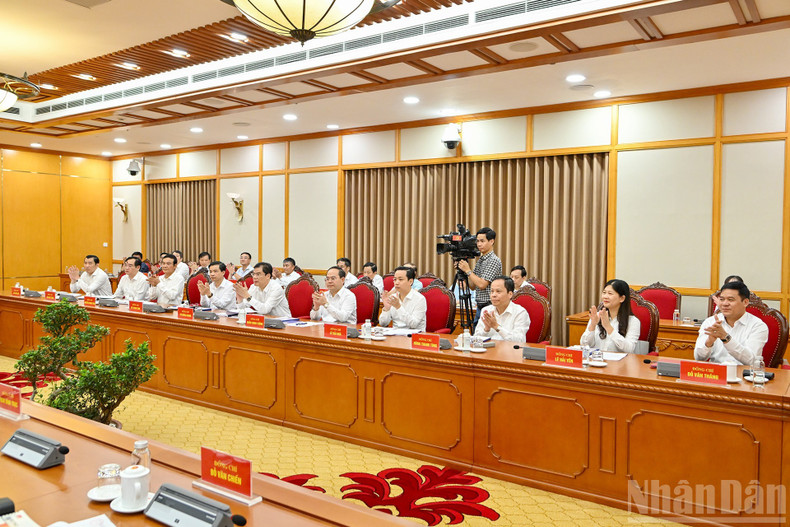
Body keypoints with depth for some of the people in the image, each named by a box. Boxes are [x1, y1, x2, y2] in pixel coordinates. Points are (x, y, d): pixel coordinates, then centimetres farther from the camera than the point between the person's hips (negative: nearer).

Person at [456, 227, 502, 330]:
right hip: (479, 307, 9)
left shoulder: (494, 260, -13)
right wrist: (462, 270, 5)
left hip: (489, 307, -9)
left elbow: (482, 284, -20)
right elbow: (473, 286, 16)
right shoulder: (480, 260, 15)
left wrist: (467, 270, -11)